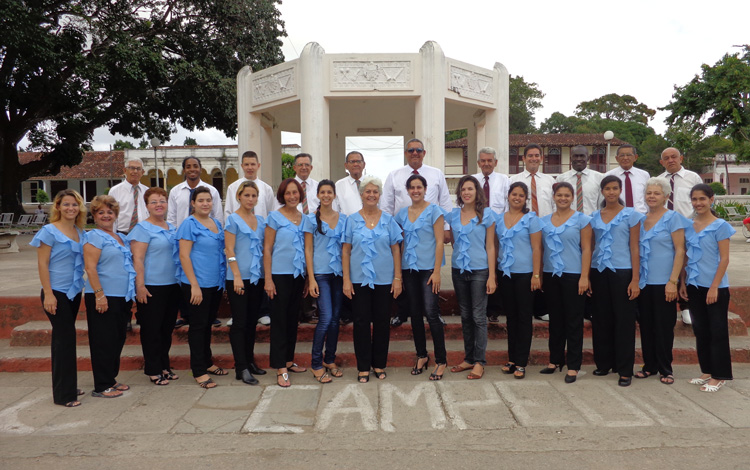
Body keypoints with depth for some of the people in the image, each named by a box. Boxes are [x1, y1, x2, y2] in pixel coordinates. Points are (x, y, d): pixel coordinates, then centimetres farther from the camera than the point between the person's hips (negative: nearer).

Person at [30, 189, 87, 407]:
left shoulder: (80, 233, 8)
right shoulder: (49, 231, -9)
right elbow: (42, 264, -12)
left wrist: (82, 285, 8)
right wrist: (48, 293, -16)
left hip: (74, 292, 6)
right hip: (56, 293, -6)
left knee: (63, 337, 15)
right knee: (66, 337, -5)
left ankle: (67, 386, 24)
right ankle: (64, 394, 4)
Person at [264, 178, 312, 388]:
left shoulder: (305, 219, 10)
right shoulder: (275, 217, -5)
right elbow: (267, 249, -7)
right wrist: (268, 279, -13)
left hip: (299, 275, 6)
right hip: (280, 275, -5)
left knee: (292, 319, 13)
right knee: (279, 321, -2)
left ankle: (288, 360, 25)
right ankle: (280, 368, 2)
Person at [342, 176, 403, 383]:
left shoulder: (388, 220, 5)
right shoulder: (352, 220, 4)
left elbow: (396, 250, 5)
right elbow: (346, 251, 3)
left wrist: (397, 278, -1)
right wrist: (346, 279, -4)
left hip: (384, 279, 1)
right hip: (359, 279, 0)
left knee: (381, 321, 6)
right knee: (361, 322, 3)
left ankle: (379, 364, 21)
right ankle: (363, 367, 14)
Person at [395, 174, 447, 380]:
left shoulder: (434, 211, -2)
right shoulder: (402, 214, 11)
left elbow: (439, 242, -7)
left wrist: (437, 271, -13)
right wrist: (398, 271, 9)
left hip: (428, 268, -5)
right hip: (409, 269, 5)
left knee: (431, 313, -8)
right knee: (415, 314, 10)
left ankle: (441, 361, 2)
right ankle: (421, 356, 23)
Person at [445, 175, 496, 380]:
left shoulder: (486, 214, -3)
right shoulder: (453, 215, 6)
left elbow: (490, 247, -5)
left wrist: (492, 276, -9)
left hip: (479, 270, -4)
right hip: (458, 270, 4)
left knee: (479, 316, -2)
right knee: (465, 316, 11)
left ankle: (479, 361, 7)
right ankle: (469, 358, 21)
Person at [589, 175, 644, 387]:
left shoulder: (630, 215, 0)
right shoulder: (594, 217, 10)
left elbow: (634, 249, -4)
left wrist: (635, 279, -9)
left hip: (622, 272, -3)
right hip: (599, 272, 4)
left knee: (624, 320, 0)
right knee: (601, 319, 8)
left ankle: (625, 370, 8)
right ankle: (604, 363, 21)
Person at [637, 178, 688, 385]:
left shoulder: (673, 218, -5)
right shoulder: (640, 219, 8)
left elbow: (680, 250, -9)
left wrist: (673, 281, -15)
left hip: (663, 282, -4)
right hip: (643, 282, 5)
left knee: (664, 326, 3)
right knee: (646, 325, 10)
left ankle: (665, 369, 16)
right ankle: (649, 365, 22)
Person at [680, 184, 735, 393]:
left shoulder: (720, 226, -8)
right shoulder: (688, 226, 6)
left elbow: (724, 259, -11)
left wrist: (714, 287, -15)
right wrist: (683, 283, 6)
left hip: (714, 287, -5)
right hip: (694, 286, 5)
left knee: (717, 331, 3)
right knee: (700, 330, 12)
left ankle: (719, 375, 13)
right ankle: (707, 371, 24)